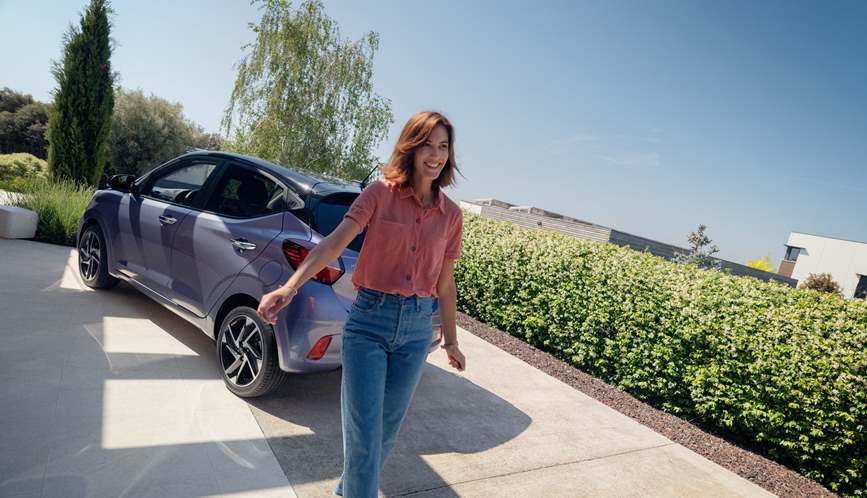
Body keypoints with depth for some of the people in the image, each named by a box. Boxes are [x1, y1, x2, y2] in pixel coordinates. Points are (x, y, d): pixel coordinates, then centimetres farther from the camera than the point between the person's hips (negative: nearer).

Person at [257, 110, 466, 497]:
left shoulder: (451, 215, 4)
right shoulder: (381, 193, -5)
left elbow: (445, 283, 11)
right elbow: (336, 242, -16)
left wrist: (450, 340, 16)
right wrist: (290, 287, -30)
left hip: (417, 327, 4)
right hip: (369, 320, -3)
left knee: (387, 427, 16)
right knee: (364, 432, -3)